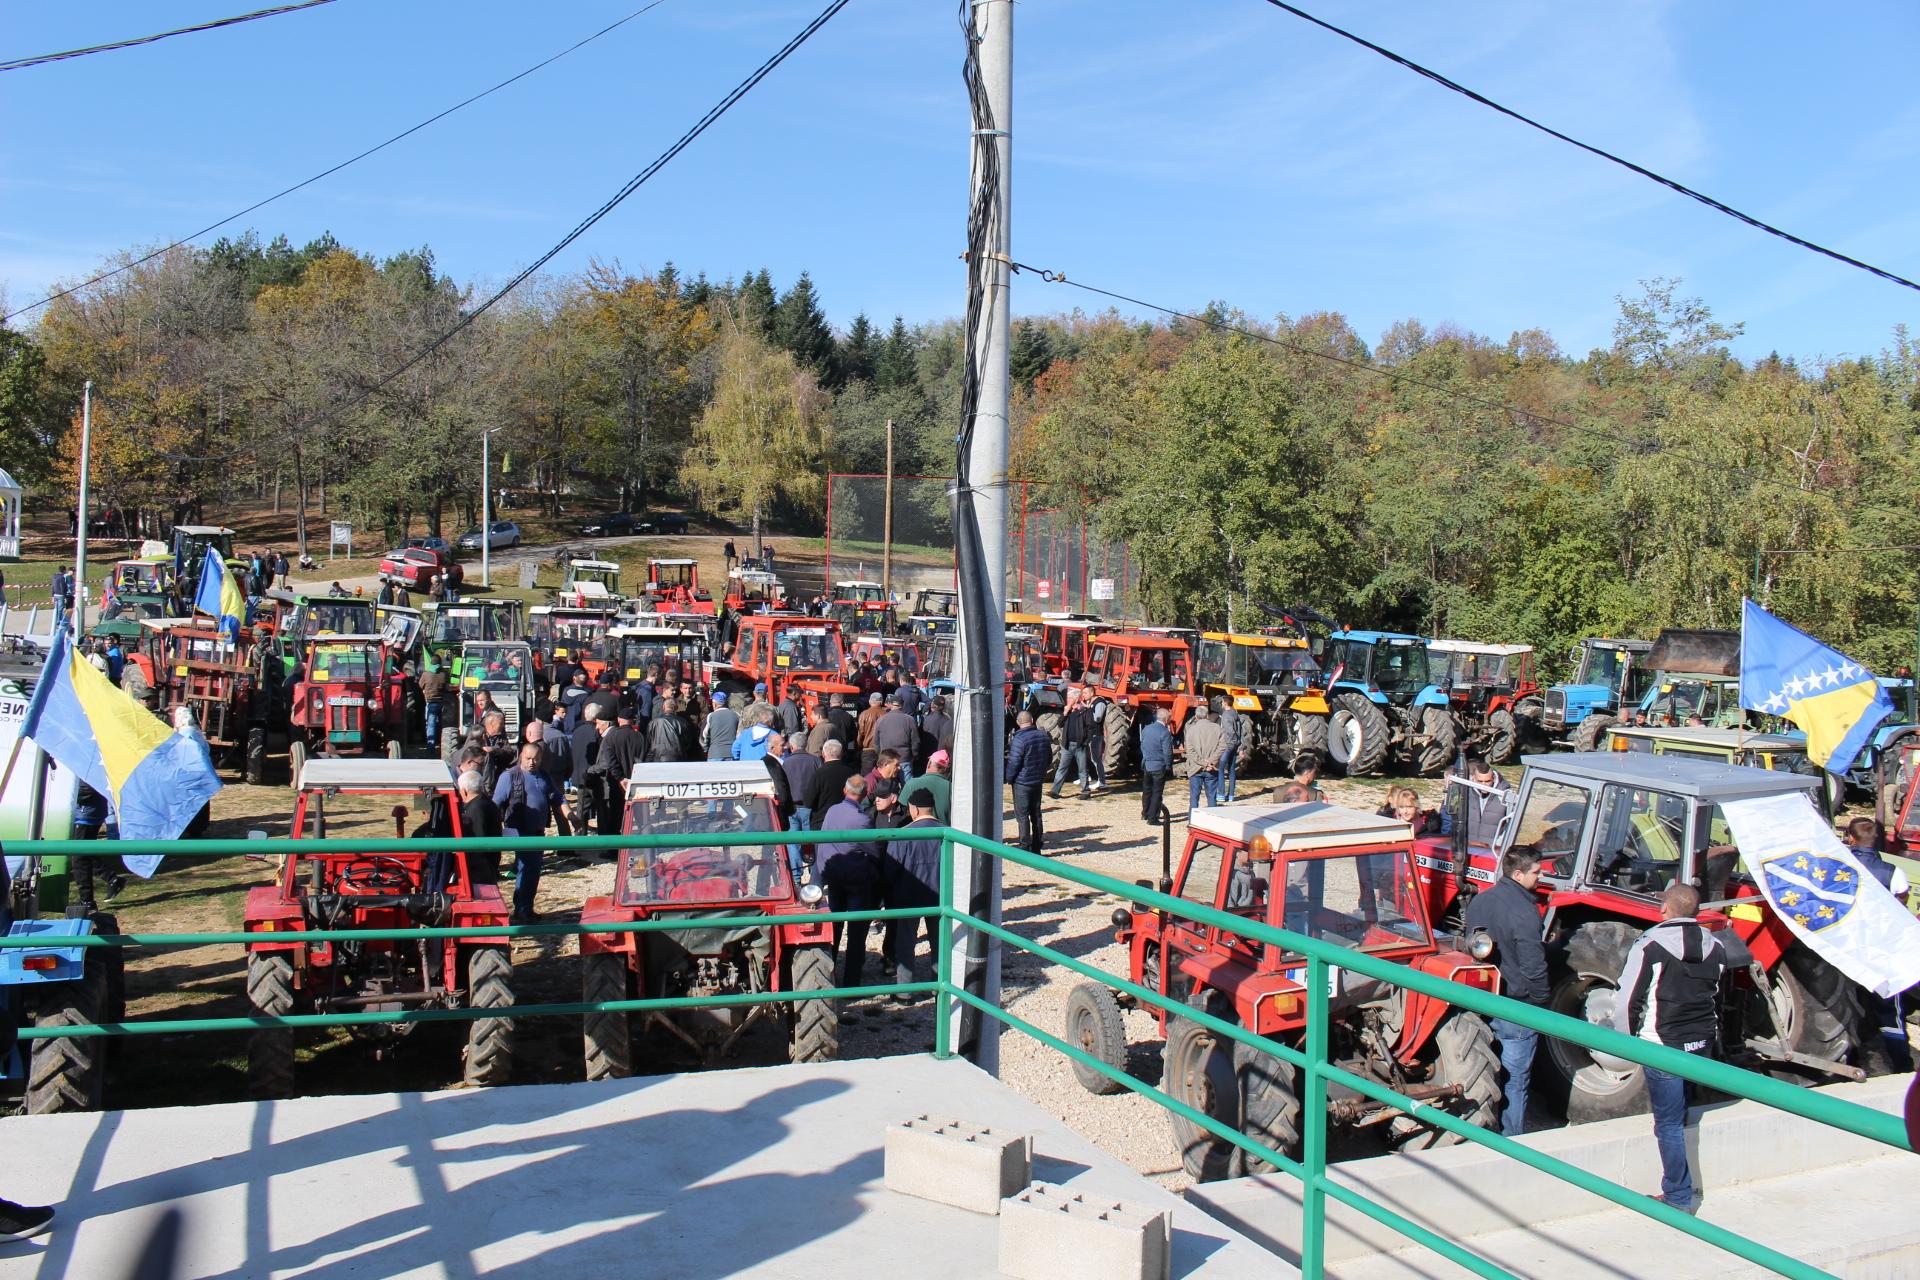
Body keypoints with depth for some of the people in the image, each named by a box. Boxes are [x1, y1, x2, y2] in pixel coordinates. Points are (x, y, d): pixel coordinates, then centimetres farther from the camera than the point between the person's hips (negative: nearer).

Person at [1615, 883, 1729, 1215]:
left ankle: (1679, 1197, 6)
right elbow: (1720, 998, 15)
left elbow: (1628, 1000, -14)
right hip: (1702, 1045, 6)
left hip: (1664, 1047, -6)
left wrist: (1628, 1040, 0)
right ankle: (1682, 1188, 33)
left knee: (1669, 1123, 2)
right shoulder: (1715, 947, 4)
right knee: (1681, 1116, 22)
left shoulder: (1651, 945, -14)